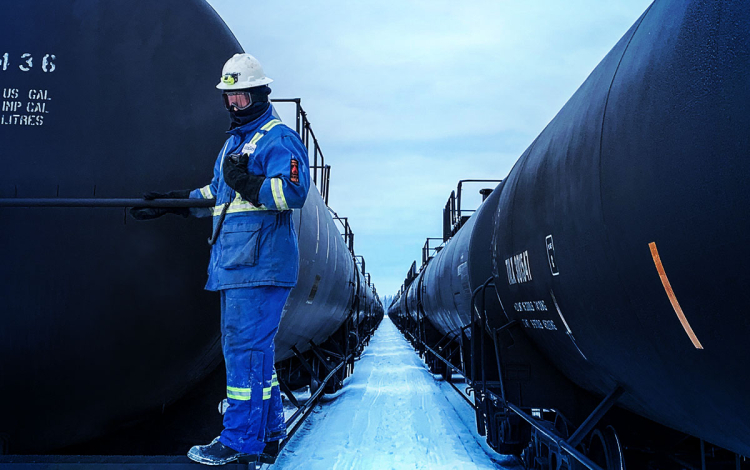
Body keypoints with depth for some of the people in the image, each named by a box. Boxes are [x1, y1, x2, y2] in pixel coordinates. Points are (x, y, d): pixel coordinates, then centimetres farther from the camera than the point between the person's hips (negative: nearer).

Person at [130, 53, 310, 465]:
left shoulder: (278, 138, -5)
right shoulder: (234, 141, 24)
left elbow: (293, 192, -17)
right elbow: (217, 193, 29)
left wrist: (248, 183, -23)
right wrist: (173, 201, 24)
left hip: (259, 265, -10)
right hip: (234, 263, 10)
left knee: (246, 349, -8)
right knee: (249, 349, 13)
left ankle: (241, 441, 0)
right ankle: (268, 434, 23)